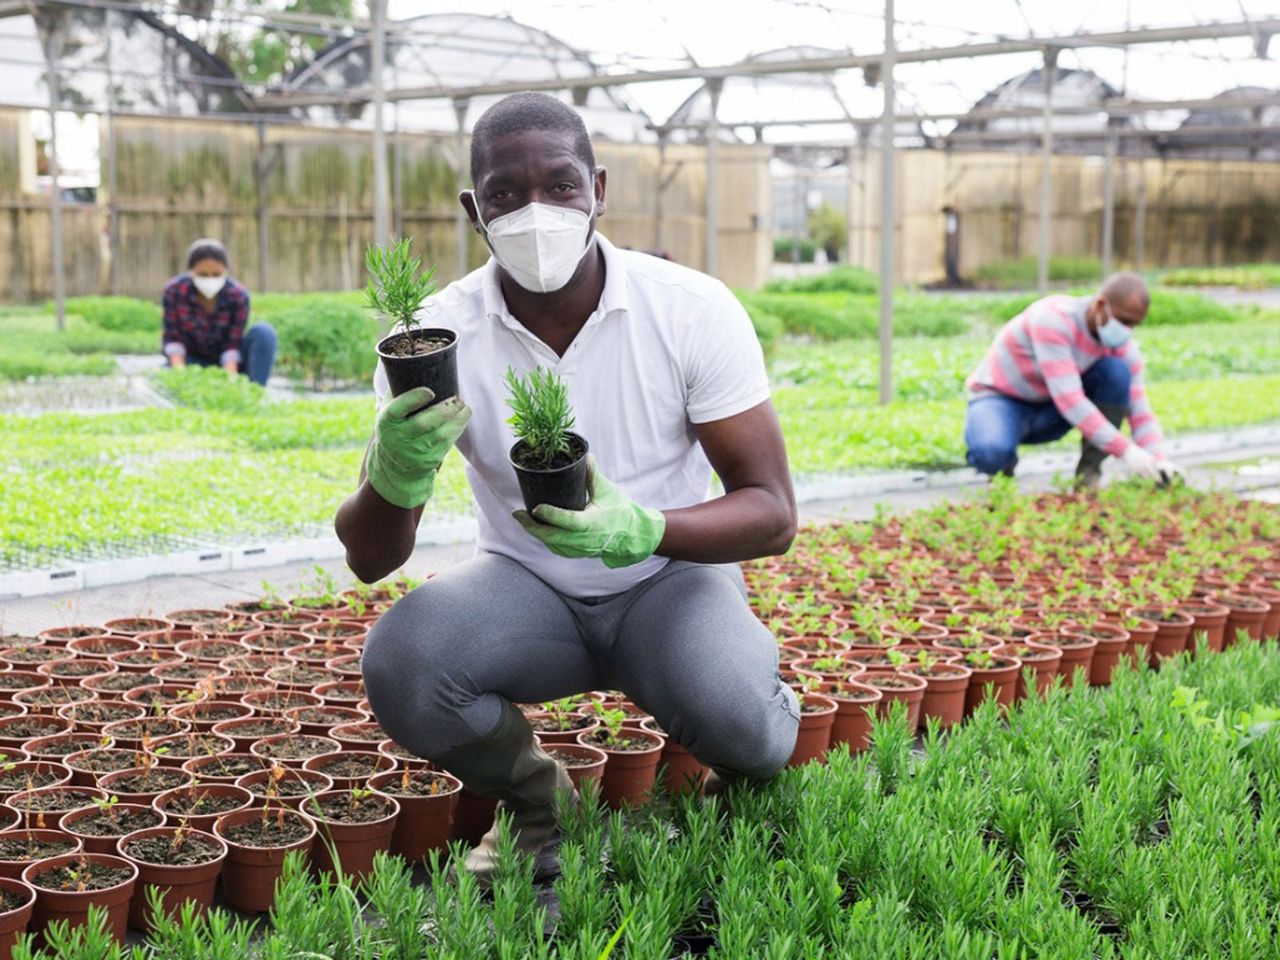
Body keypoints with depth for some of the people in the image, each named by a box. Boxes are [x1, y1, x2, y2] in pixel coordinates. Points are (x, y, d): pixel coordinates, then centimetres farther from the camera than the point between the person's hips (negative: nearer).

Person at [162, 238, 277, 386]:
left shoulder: (238, 295, -20)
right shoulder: (174, 291, -18)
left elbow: (233, 343, -19)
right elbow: (172, 337, -14)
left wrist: (230, 374, -37)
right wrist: (179, 369, -31)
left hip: (226, 362, 0)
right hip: (194, 361, 0)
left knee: (264, 332, -27)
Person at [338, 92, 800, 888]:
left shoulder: (693, 310, -17)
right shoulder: (439, 335, -13)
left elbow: (773, 514, -15)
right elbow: (370, 561, -14)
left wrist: (643, 529, -36)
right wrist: (394, 478, -39)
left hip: (669, 575, -1)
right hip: (526, 585, 2)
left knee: (737, 716, -33)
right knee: (399, 665, -29)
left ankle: (747, 787, 8)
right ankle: (536, 798, 4)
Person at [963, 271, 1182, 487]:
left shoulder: (1124, 346, -11)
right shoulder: (1053, 318, -30)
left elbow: (1140, 413, -11)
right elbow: (1068, 398, -37)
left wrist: (1159, 461, -31)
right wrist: (1124, 450, -40)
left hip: (1049, 411, 5)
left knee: (1117, 371, -21)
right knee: (993, 453, -41)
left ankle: (1088, 471, -12)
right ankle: (999, 460, -2)